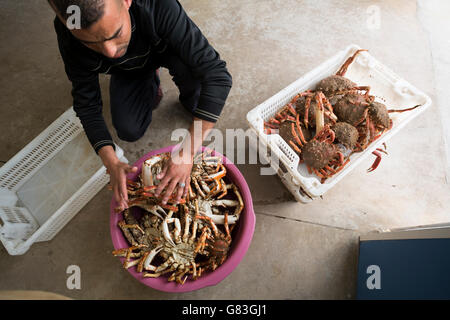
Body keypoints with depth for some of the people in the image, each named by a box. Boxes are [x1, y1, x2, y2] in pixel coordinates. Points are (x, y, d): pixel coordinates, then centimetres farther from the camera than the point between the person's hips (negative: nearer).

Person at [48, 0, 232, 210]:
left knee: (188, 66, -35)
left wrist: (187, 153, -49)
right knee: (128, 132, -13)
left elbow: (218, 75, -45)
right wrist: (111, 163, -35)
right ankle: (151, 85, 18)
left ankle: (190, 101, 1)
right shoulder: (70, 38, -33)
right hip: (128, 71, 3)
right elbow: (87, 104, -22)